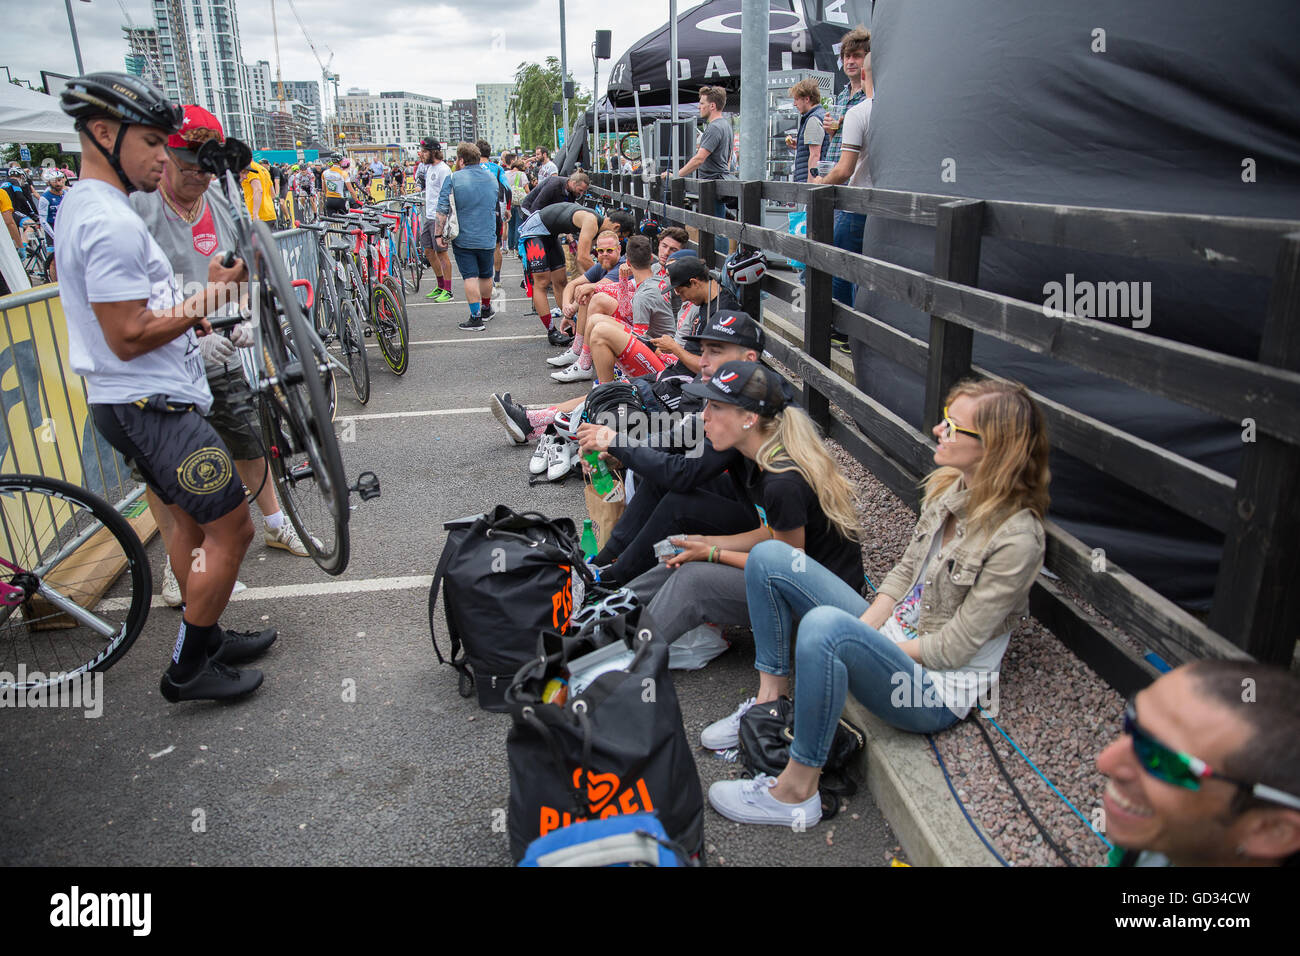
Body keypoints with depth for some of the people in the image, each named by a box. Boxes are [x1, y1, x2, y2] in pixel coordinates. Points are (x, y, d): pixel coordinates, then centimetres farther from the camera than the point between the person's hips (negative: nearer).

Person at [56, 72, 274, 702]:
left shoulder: (82, 206, 15)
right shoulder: (113, 223, -21)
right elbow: (129, 337, -23)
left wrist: (190, 313, 12)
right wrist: (210, 297, -14)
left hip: (135, 403, 11)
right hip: (153, 406, -11)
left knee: (192, 522, 19)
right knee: (231, 528, -4)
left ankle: (206, 639, 32)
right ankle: (189, 669, 8)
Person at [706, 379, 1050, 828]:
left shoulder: (1016, 537, -23)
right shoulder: (949, 487, 0)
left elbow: (954, 647, -20)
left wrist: (856, 641, -15)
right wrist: (864, 628, -6)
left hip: (938, 689, -8)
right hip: (893, 636, 8)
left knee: (825, 626, -40)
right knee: (769, 557, -2)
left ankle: (796, 791, -22)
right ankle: (772, 699, 3)